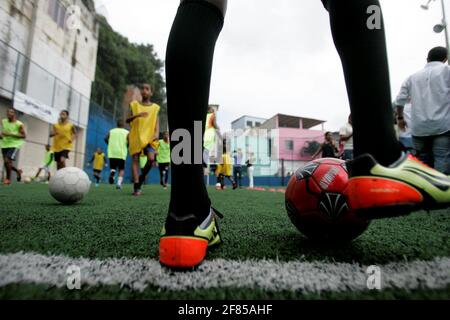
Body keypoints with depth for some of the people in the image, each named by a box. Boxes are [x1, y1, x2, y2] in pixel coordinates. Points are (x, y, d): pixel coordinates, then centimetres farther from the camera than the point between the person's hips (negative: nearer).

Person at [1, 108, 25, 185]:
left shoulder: (19, 124, -10)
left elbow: (24, 136, -13)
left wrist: (11, 134, -20)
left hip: (14, 145, -6)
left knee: (7, 161, -16)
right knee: (6, 162, 8)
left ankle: (8, 178, 0)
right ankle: (18, 171, 36)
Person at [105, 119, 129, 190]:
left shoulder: (111, 131, 11)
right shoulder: (127, 132, 4)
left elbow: (106, 139, 2)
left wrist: (111, 145, 17)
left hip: (112, 153, 2)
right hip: (122, 154, -1)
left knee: (112, 168, 11)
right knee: (121, 169, 10)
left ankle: (112, 172, -23)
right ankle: (119, 183, -5)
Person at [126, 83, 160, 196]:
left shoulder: (155, 107, 11)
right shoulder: (134, 105, 9)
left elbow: (157, 122, 6)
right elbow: (127, 120, 3)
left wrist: (157, 133, -13)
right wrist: (137, 115, -17)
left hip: (149, 137, 0)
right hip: (136, 136, 0)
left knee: (151, 158, -18)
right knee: (135, 159, -5)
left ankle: (142, 177, 10)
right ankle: (137, 188, -4)